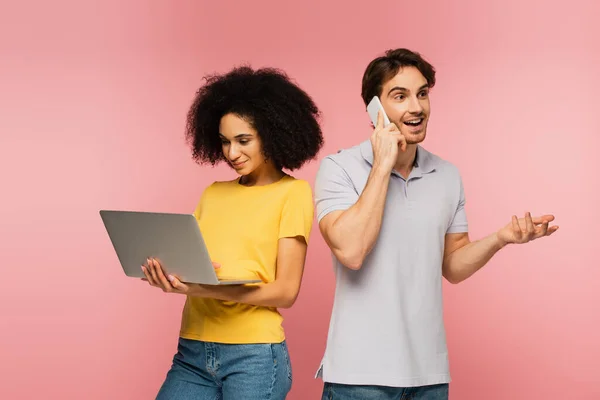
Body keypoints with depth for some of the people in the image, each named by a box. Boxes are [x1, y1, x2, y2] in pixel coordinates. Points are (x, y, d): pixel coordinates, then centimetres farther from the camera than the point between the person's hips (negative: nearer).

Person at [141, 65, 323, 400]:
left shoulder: (293, 193, -1)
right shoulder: (213, 194, 15)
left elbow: (285, 291, -7)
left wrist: (209, 290, -20)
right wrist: (168, 273, -13)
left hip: (254, 355, -5)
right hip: (192, 352, 5)